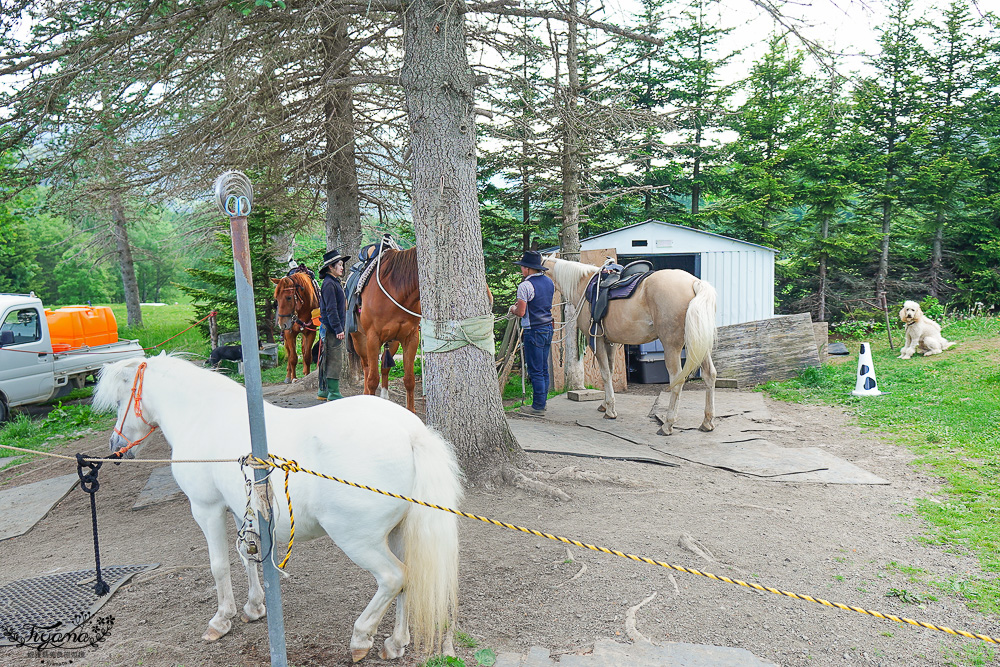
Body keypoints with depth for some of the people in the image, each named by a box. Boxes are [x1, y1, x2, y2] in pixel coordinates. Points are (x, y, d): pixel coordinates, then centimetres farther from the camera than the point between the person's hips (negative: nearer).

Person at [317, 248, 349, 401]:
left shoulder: (335, 282, 17)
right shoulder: (329, 284, -14)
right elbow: (331, 309, -20)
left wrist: (340, 328, 19)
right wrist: (338, 329, -22)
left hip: (332, 328, 10)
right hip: (331, 328, -10)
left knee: (327, 360, 15)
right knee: (335, 360, -7)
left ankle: (323, 391, 23)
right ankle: (333, 393, -2)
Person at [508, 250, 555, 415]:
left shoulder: (525, 286, -15)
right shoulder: (549, 281, 9)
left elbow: (521, 313, -18)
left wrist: (513, 309, 3)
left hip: (534, 332, -8)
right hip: (548, 328, 8)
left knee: (535, 371, -2)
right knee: (544, 369, 14)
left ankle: (538, 407, 3)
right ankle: (542, 403, 22)